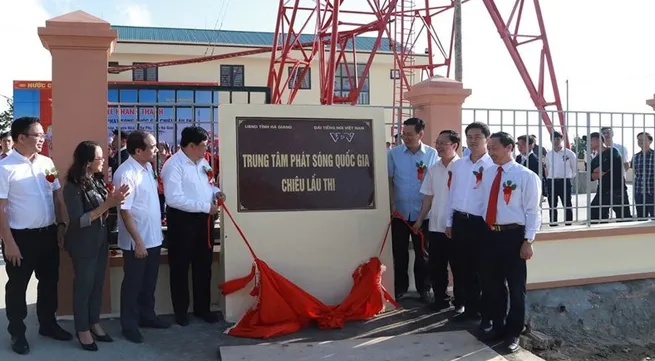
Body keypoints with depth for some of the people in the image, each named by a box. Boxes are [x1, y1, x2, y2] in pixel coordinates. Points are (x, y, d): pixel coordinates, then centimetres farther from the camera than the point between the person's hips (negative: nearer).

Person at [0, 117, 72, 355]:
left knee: (49, 281, 18)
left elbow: (58, 196, 12)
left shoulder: (47, 163, 5)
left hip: (48, 233, 6)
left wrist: (63, 224, 6)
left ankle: (48, 324, 36)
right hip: (21, 236, -6)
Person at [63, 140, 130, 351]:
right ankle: (82, 330, 22)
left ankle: (94, 324, 30)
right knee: (83, 285, 6)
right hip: (83, 245, -7)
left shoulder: (98, 180, 1)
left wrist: (114, 199, -10)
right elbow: (79, 221, -22)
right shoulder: (73, 187, -18)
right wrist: (107, 204, -27)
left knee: (98, 284, 15)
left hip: (101, 241, 7)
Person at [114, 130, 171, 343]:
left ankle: (146, 316, 35)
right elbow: (125, 211, -21)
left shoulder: (148, 167, 5)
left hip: (154, 236, 8)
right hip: (137, 240, -8)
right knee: (133, 283, 7)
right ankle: (129, 325, 21)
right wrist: (138, 242, -20)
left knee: (149, 281, 20)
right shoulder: (126, 174, -21)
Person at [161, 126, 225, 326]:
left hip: (204, 219, 7)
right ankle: (180, 311, 21)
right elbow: (174, 199, -25)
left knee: (203, 265, 15)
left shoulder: (202, 162, 8)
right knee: (180, 267, 7)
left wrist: (216, 191, 0)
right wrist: (206, 206, -23)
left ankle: (202, 308, 28)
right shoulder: (174, 165, -17)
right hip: (183, 220, -7)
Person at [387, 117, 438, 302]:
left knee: (422, 252, 10)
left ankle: (423, 289, 23)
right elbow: (389, 181, 1)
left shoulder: (432, 154, -2)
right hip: (400, 212, 1)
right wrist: (391, 205, -5)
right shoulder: (393, 153, -2)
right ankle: (400, 287, 24)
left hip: (423, 212, 0)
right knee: (399, 252, 9)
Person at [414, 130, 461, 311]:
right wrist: (420, 219, 10)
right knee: (436, 266, 12)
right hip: (436, 225, 5)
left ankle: (460, 302, 24)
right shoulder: (433, 168, 8)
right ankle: (441, 299, 28)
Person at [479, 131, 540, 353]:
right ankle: (498, 327, 32)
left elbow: (532, 211, -8)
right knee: (491, 284, 14)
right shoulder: (487, 174, 10)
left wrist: (528, 241, -14)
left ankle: (513, 333, 22)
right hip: (490, 234, 6)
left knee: (515, 287, 7)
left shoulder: (526, 176, -7)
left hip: (513, 235, -5)